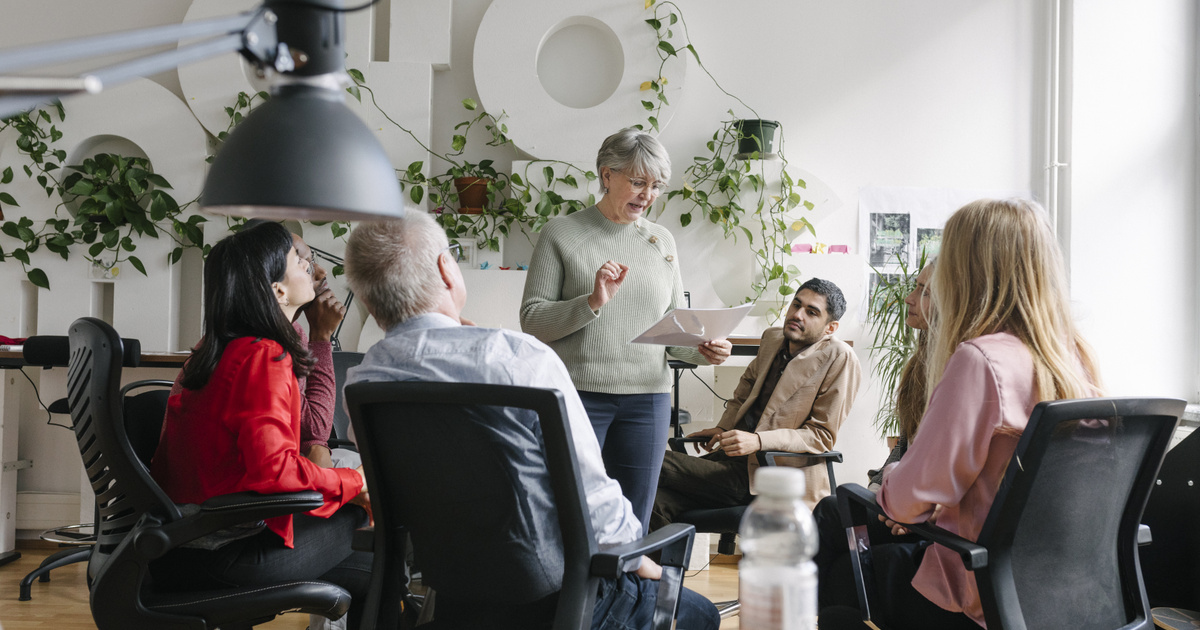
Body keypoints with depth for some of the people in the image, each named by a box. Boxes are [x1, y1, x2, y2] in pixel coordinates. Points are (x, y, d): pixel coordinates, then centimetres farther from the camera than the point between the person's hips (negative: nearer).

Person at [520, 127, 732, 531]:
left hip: (648, 397, 4)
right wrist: (592, 302, -18)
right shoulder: (561, 233, 1)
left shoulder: (662, 241, 13)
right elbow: (532, 320, -4)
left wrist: (703, 350, -5)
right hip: (579, 393, -3)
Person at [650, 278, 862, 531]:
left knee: (661, 464, -20)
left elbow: (823, 436, -10)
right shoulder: (772, 338, 13)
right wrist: (723, 428, 15)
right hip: (738, 458, 7)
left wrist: (758, 441, -22)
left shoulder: (839, 359, -9)